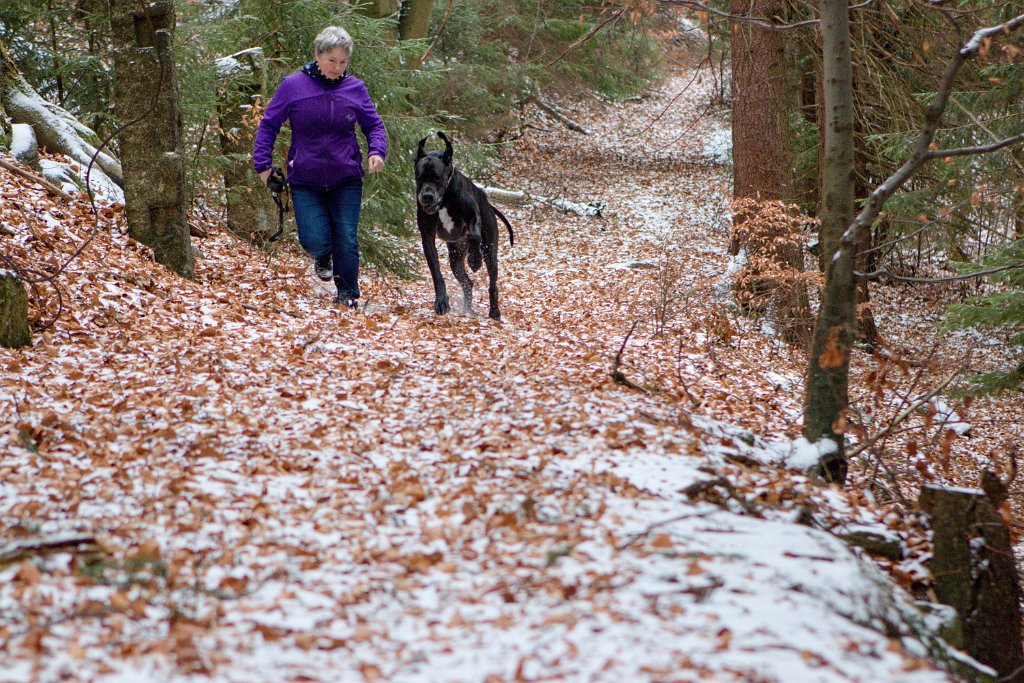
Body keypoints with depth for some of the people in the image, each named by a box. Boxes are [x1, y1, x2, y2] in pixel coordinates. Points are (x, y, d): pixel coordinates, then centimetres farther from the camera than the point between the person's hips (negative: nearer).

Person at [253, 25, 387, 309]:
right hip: (305, 181, -1)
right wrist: (262, 164, -1)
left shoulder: (355, 88, 1)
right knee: (314, 240, -10)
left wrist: (377, 150, -10)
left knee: (346, 239, -5)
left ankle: (348, 294, 12)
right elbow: (268, 125, 3)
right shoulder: (292, 86, -4)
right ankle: (322, 257, 27)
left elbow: (374, 125, 10)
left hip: (346, 179, 1)